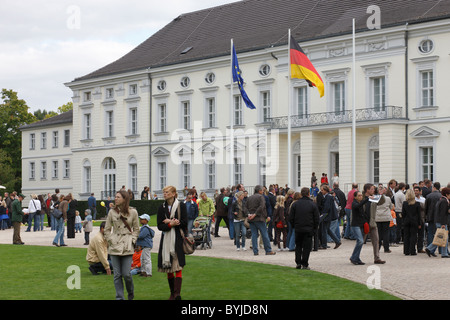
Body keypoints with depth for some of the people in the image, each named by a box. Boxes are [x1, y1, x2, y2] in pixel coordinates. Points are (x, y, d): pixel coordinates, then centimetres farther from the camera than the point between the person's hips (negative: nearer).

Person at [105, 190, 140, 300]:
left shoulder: (133, 212, 0)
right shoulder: (112, 212, 3)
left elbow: (136, 229, 8)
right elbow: (107, 229, 10)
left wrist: (132, 241, -3)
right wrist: (111, 240, -1)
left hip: (127, 246, -1)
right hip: (115, 246, 2)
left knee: (126, 274, -5)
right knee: (117, 274, -1)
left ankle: (131, 293, 22)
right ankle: (119, 297, 9)